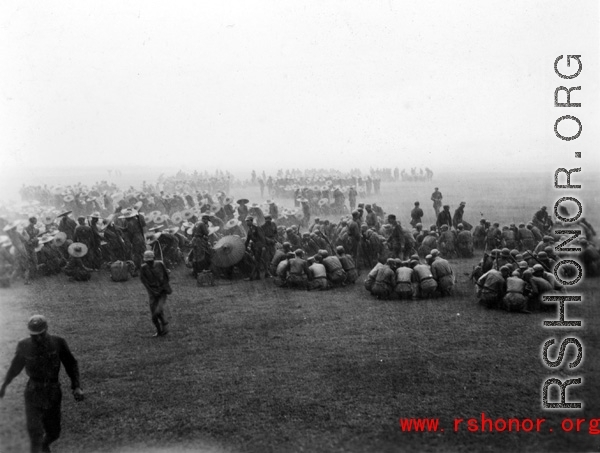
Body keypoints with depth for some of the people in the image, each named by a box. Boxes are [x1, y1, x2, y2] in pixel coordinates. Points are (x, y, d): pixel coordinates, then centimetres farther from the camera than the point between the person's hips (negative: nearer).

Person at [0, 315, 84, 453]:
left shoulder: (58, 343, -10)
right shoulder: (24, 346, -8)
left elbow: (71, 364, -2)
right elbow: (15, 367, 11)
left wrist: (76, 386, -12)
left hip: (53, 393, 1)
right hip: (34, 393, -1)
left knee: (53, 433, 12)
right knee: (35, 431, -17)